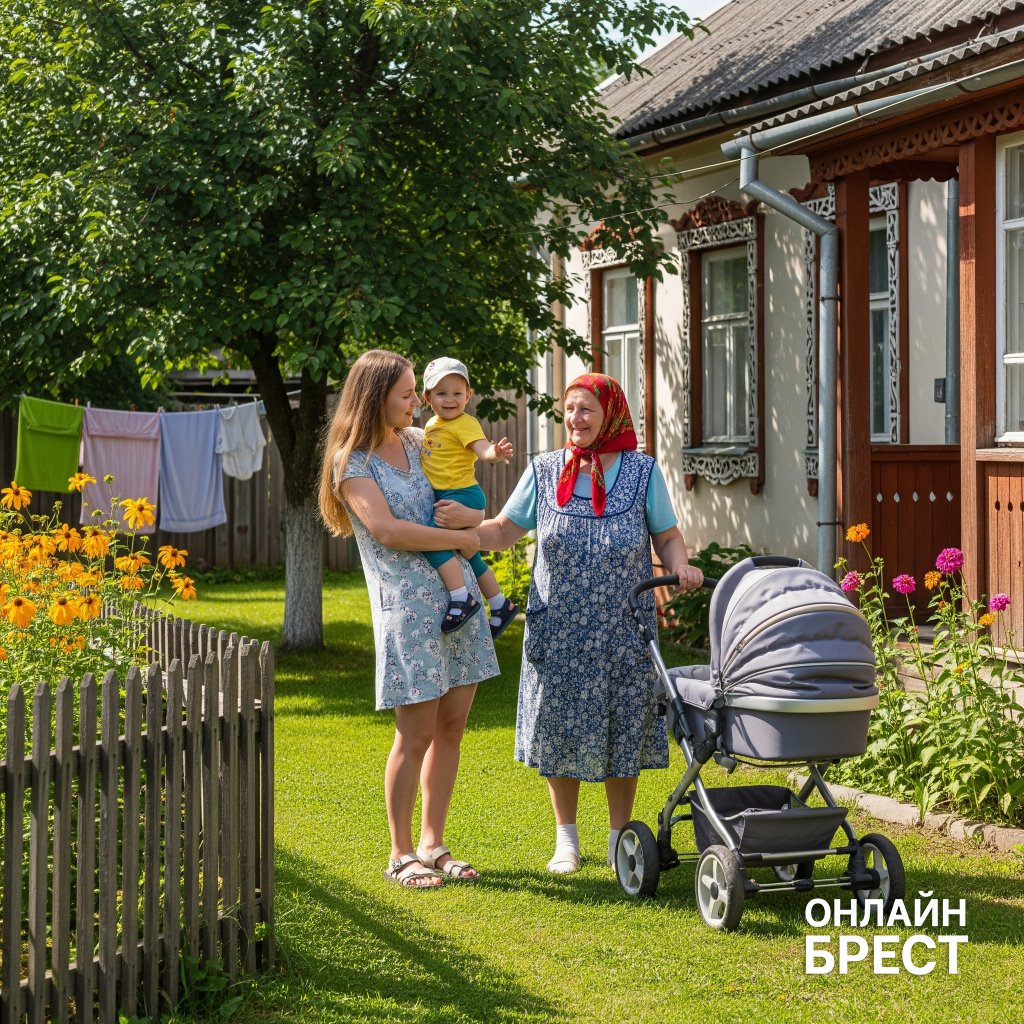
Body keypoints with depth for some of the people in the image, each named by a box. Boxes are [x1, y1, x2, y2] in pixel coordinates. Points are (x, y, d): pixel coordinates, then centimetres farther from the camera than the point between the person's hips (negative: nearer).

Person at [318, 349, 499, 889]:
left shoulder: (418, 441, 13)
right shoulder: (352, 460, -5)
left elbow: (472, 504, 26)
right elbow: (386, 529, -16)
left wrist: (470, 514, 3)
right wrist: (460, 538, -10)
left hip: (457, 595, 6)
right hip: (407, 605, -6)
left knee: (452, 726, 7)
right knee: (417, 733, -5)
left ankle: (432, 844, 17)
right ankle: (401, 854, 8)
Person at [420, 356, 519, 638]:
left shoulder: (465, 423, -13)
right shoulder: (432, 425, 13)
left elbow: (482, 448, -29)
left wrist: (495, 453, -48)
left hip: (462, 495, -10)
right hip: (442, 496, 10)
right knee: (469, 555, 18)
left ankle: (461, 599, -25)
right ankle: (500, 605, 31)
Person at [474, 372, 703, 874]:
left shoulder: (642, 471, 0)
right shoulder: (544, 472, 2)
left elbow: (667, 535, 4)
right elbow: (503, 531, 5)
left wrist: (680, 566, -17)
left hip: (622, 631, -1)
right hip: (558, 632, 1)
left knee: (621, 733, 4)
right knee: (558, 730, 5)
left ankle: (620, 837, 20)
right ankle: (566, 838, 21)